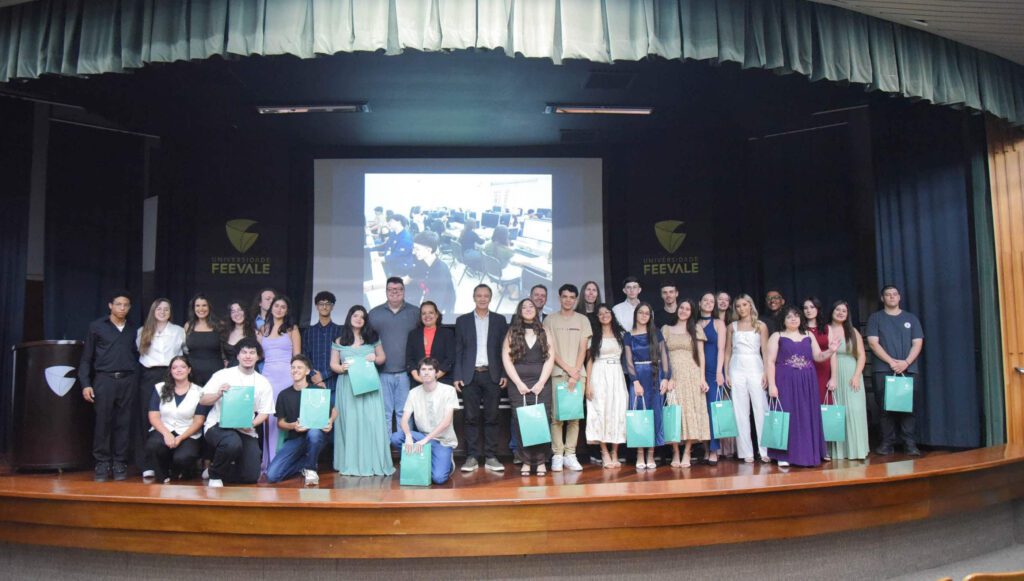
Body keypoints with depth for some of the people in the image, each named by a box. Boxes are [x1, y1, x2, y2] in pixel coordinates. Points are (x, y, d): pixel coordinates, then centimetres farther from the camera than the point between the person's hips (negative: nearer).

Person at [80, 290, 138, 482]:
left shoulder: (132, 331, 13)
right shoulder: (96, 327, 5)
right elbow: (86, 358, 4)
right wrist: (85, 383, -5)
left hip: (127, 380, 2)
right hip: (104, 379, -2)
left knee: (123, 423, 2)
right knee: (103, 422, -3)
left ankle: (119, 463, 8)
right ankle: (102, 464, 5)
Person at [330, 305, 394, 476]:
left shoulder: (372, 338, 10)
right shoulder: (339, 341, 6)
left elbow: (382, 357, 14)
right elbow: (333, 364, 5)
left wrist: (375, 358, -8)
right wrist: (342, 368, -16)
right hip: (348, 386, -1)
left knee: (372, 421, -5)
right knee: (350, 422, -1)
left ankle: (374, 463, 0)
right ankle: (352, 464, 4)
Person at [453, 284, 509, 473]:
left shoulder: (499, 320, 9)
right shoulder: (462, 321, 8)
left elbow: (504, 349, 7)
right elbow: (458, 350, 5)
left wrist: (504, 374, 0)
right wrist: (457, 376, -2)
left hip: (492, 375, 0)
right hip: (470, 375, 0)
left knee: (491, 417, 2)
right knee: (471, 418, 1)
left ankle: (491, 457, 8)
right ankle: (472, 457, 7)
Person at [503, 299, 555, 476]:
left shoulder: (544, 332, 10)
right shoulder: (512, 332, 7)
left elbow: (550, 358, 3)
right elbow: (506, 359, 0)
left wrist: (540, 383, -7)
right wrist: (519, 383, -8)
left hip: (540, 384, 0)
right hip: (518, 385, 0)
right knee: (521, 423, -2)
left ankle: (541, 461, 4)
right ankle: (526, 461, 5)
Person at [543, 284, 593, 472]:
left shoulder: (583, 320, 10)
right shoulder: (550, 320, 6)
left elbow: (583, 349, 5)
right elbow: (550, 349, 1)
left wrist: (576, 372, -6)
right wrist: (568, 369, -7)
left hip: (578, 373, 1)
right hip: (557, 373, -1)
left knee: (574, 415, 0)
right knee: (556, 415, -4)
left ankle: (570, 455, 5)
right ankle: (557, 455, 1)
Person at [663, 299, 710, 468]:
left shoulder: (696, 329, 11)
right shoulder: (666, 329, 12)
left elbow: (701, 355, 7)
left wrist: (702, 378, -2)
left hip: (692, 376, 0)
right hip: (673, 376, 0)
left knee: (691, 411, -4)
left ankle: (686, 453, 0)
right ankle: (675, 453, 1)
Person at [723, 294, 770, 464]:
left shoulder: (760, 325, 5)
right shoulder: (732, 327, 9)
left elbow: (765, 350, 2)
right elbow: (728, 351, 10)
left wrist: (766, 372, -7)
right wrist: (726, 373, 2)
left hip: (755, 368, -1)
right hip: (737, 368, 1)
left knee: (760, 408, -5)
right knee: (741, 411, 1)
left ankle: (765, 450, 3)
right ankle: (746, 451, 5)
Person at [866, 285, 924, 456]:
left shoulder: (911, 318, 13)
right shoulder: (875, 318, 7)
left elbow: (918, 343, 5)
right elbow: (873, 343, -2)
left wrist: (906, 362, -10)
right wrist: (891, 361, -13)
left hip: (908, 370, 1)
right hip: (883, 370, -1)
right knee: (886, 407, -1)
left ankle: (910, 444, 2)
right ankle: (887, 443, 3)